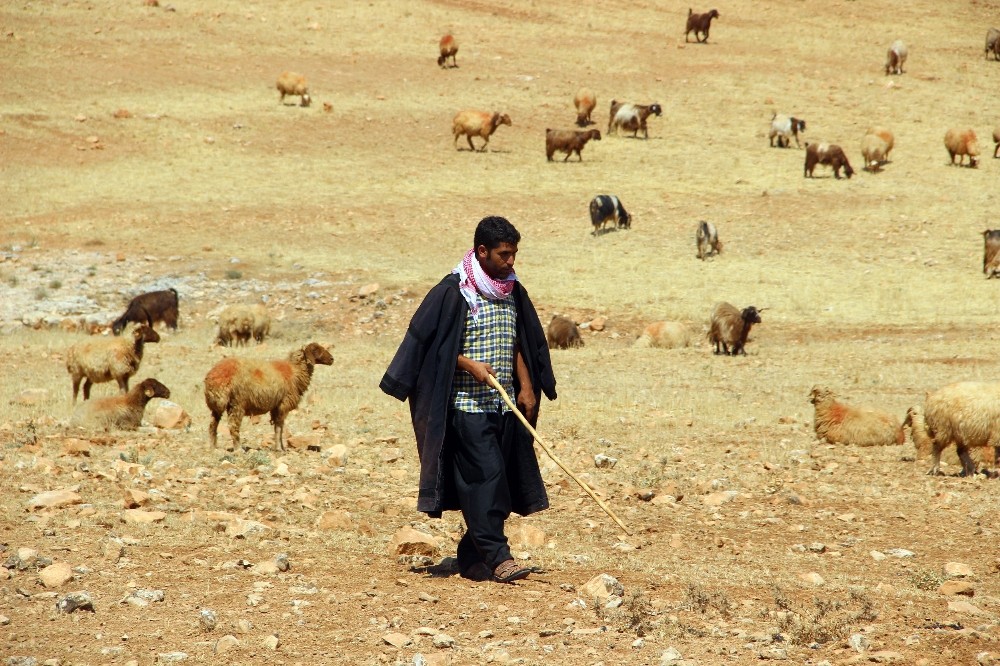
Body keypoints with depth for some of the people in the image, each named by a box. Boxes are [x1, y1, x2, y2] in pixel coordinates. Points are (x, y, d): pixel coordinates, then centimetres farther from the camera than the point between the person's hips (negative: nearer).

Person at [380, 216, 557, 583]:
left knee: (499, 481, 6)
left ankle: (473, 558, 12)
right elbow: (430, 343, -9)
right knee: (484, 476, -13)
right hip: (467, 405, -7)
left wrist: (526, 387, 8)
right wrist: (470, 365, -19)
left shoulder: (512, 292, 12)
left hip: (505, 407, 7)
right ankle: (496, 555, -13)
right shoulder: (453, 292, -9)